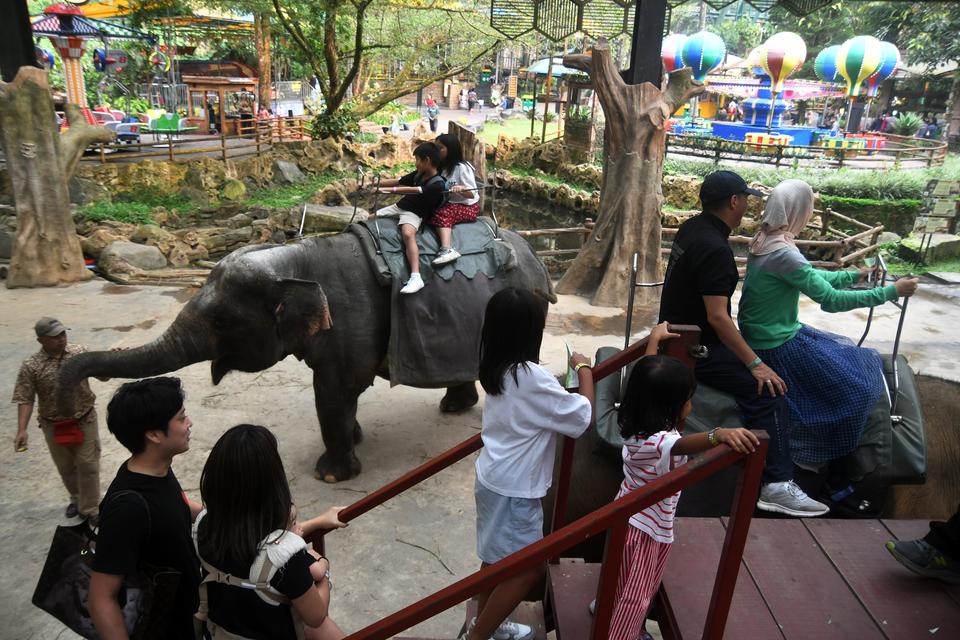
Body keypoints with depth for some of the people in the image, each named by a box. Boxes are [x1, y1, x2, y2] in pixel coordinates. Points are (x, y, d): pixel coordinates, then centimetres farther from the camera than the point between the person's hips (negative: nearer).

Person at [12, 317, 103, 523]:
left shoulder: (80, 352, -7)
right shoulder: (30, 367, -12)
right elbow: (25, 399, -9)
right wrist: (22, 430, -18)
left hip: (85, 421, 0)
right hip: (54, 426, 0)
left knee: (88, 466, 4)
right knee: (66, 467, 18)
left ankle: (89, 509, 20)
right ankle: (77, 499, 42)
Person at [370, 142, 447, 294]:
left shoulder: (437, 184, -18)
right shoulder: (418, 174, 6)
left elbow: (414, 190, -28)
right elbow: (398, 182, 11)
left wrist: (388, 190, -32)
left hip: (414, 213, -9)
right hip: (399, 206, 9)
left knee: (408, 234, -37)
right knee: (369, 220, 8)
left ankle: (416, 277, -45)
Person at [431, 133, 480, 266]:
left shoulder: (462, 167, -14)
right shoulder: (441, 166, 9)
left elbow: (472, 194, -16)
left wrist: (461, 189, -36)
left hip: (468, 206, -8)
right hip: (450, 204, 8)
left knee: (442, 214, -34)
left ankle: (447, 250, -49)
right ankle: (447, 250, -33)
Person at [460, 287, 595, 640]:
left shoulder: (499, 370, 0)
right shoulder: (530, 377, -27)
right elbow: (583, 416, -19)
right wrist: (584, 369, -6)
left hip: (495, 479, 9)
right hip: (513, 489, -9)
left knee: (499, 559, 23)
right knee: (528, 568, 6)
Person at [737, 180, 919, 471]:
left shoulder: (764, 241, 3)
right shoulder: (783, 253, -27)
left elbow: (813, 278, 16)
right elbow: (832, 300, -23)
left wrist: (857, 275, 21)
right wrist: (892, 291, -14)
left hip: (762, 335, 9)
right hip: (776, 345, -9)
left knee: (847, 358, 23)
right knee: (855, 388, 3)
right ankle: (831, 460, 21)